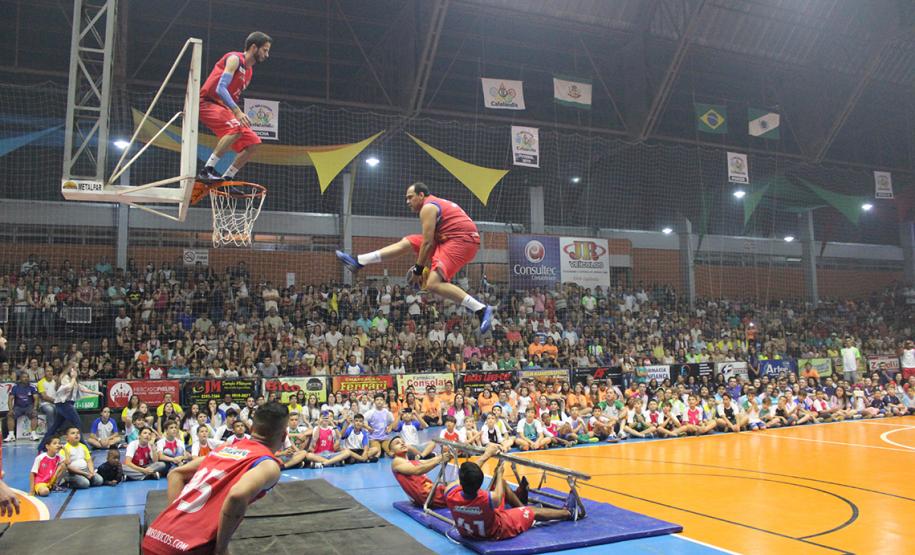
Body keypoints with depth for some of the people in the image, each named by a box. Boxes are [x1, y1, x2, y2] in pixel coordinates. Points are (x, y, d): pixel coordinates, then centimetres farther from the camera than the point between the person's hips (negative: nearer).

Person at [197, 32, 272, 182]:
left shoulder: (249, 72, 18)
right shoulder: (235, 58, -9)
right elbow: (220, 88, -22)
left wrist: (241, 117, 13)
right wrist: (237, 111, -31)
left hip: (222, 107, 9)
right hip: (206, 103, -9)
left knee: (253, 142, 0)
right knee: (236, 128, -33)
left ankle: (226, 179, 6)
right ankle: (207, 170, -30)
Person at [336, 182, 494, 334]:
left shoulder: (428, 207, -8)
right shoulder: (437, 204, 22)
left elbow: (427, 242, -13)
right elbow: (432, 241, 23)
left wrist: (418, 269, -6)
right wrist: (426, 266, 23)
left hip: (462, 240, -10)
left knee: (433, 284, -23)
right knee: (406, 243, 11)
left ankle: (482, 310, -23)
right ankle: (358, 261, 16)